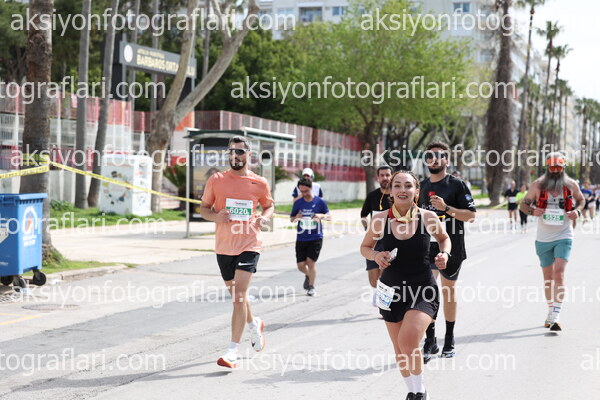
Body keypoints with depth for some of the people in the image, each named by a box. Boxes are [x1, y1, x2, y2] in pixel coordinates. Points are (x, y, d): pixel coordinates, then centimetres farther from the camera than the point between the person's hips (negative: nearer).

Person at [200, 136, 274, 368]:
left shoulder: (260, 183, 0)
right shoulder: (216, 180, 1)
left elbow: (269, 205, 16)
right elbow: (204, 208, 8)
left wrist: (264, 217, -6)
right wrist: (215, 216, -13)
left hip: (249, 246, -3)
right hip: (223, 246, 3)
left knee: (239, 295, -14)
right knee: (235, 295, 17)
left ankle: (233, 351, -11)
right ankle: (254, 324, 47)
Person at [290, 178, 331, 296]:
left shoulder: (320, 202, -3)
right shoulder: (298, 203, 3)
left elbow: (329, 216, 4)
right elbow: (291, 219, 11)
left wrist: (321, 216, -18)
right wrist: (296, 217, -13)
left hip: (316, 237, -3)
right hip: (301, 238, 3)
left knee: (311, 261, -11)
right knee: (301, 265, 2)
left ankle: (311, 287, 6)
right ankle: (308, 275, 37)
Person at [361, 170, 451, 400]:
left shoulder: (428, 218, -9)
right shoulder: (380, 220, -9)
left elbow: (444, 238, 12)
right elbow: (365, 247, 8)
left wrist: (444, 253, -8)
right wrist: (375, 256, -13)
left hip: (423, 290, -2)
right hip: (392, 290, 3)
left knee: (408, 340, -22)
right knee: (400, 350, 13)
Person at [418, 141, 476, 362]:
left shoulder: (456, 185, -4)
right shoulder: (421, 186, 11)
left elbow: (471, 214, -10)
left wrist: (446, 208, -21)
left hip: (451, 247, -3)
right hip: (426, 247, 3)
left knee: (448, 291, 9)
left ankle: (449, 340, 22)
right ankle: (430, 341, -4)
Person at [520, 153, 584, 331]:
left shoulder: (571, 185, -2)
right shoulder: (538, 185, -3)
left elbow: (581, 200, 16)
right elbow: (524, 204, 5)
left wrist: (577, 211, -6)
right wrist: (532, 210, -18)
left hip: (563, 237, -2)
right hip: (543, 238, 2)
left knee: (559, 273, -17)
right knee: (548, 277, 11)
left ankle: (555, 317, -20)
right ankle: (551, 312, 29)